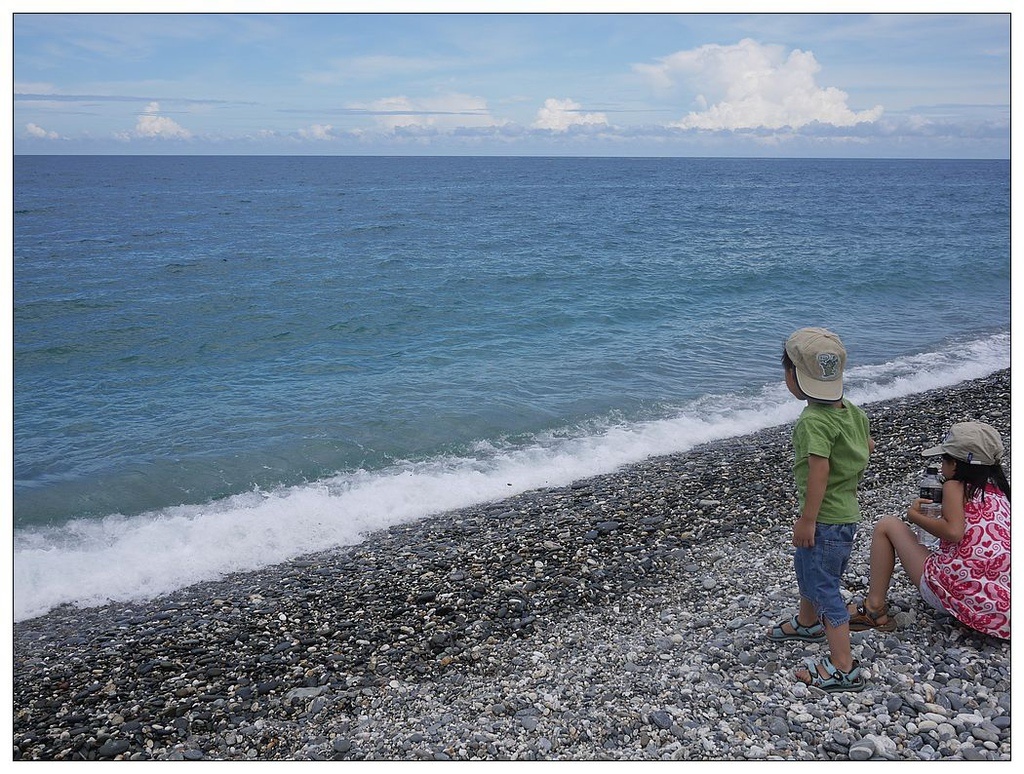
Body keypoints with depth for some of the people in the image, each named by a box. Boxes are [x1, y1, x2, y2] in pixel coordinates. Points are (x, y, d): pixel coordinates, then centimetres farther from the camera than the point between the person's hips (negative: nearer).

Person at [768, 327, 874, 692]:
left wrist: (807, 520, -24)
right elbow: (868, 445, 16)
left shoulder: (812, 421, -26)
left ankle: (843, 668, 6)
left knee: (825, 586, -1)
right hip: (846, 510, 10)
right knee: (805, 566, 29)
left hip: (825, 518, -10)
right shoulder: (849, 410, 3)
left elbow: (819, 471, -29)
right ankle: (808, 622, 52)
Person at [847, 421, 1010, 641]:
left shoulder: (955, 486, -5)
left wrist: (914, 515, -6)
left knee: (887, 525, 6)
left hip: (954, 595, -8)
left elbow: (954, 531, -21)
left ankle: (874, 610, 7)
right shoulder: (999, 490, 14)